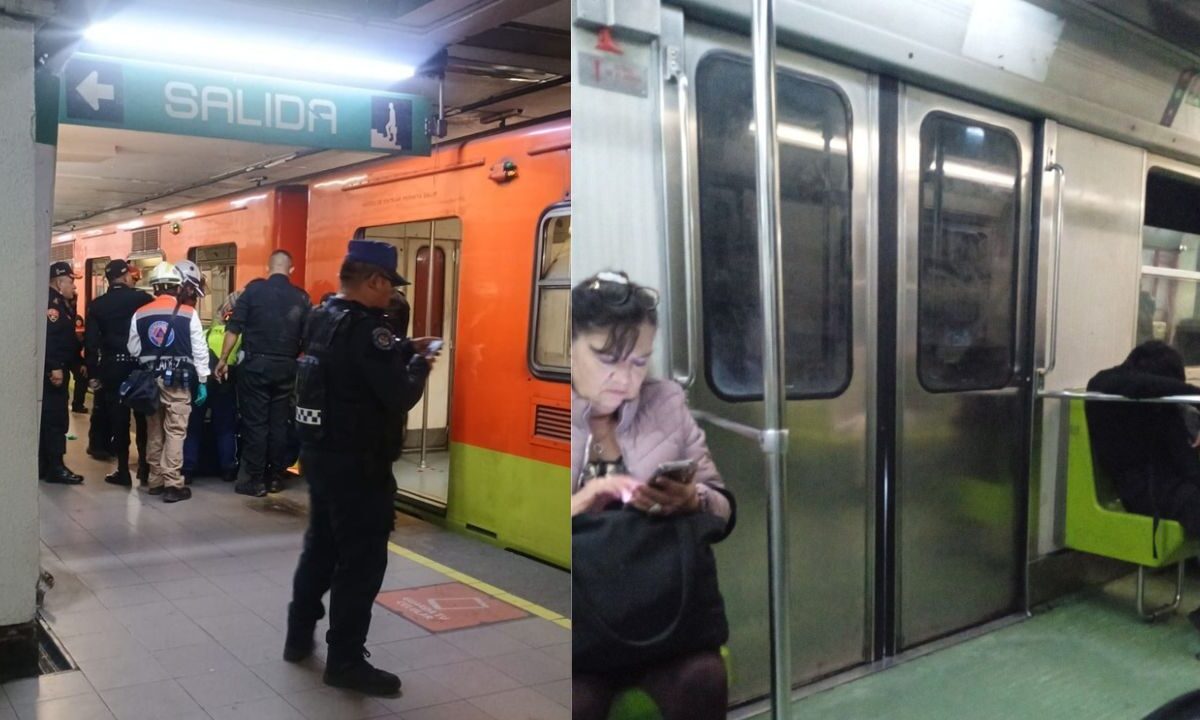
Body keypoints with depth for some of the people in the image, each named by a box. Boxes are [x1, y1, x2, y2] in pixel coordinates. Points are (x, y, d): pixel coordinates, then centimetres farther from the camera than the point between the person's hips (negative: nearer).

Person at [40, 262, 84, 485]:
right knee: (55, 418, -8)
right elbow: (47, 337, -26)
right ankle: (55, 467, -4)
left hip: (57, 370, 11)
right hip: (51, 372, -11)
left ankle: (44, 465, 19)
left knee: (50, 418, 13)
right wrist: (55, 367, -28)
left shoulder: (62, 304, 17)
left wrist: (77, 362, 18)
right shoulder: (51, 304, -16)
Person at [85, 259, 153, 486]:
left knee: (118, 417, 7)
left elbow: (91, 341, 0)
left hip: (112, 366, 1)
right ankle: (145, 469, 14)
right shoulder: (144, 298, -6)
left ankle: (123, 470, 8)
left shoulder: (97, 305, 1)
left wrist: (93, 373, 4)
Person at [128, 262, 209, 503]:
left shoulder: (140, 314, 3)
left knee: (154, 431, 14)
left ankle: (156, 480, 21)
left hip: (149, 380, 4)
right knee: (175, 432, -1)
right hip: (178, 380, -4)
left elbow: (134, 350, 6)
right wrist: (202, 381, 0)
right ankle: (173, 484, -2)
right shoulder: (188, 313, -7)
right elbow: (199, 351, -6)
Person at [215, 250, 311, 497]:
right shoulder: (301, 297, 3)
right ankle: (275, 477, 16)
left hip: (256, 364, -2)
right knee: (279, 422, 10)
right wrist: (300, 364, 18)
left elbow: (234, 327, -5)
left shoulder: (254, 289, -2)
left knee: (255, 422, 2)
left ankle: (256, 480, 4)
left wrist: (223, 359, 1)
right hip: (286, 366, 3)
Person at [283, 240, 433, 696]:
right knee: (361, 560, 1)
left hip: (319, 453, 10)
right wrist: (419, 364, -7)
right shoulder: (364, 327, -22)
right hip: (357, 464, -10)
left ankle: (299, 637, 33)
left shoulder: (322, 318, 7)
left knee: (320, 546, 21)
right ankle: (345, 661, 10)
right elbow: (400, 397, -24)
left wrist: (403, 350, 9)